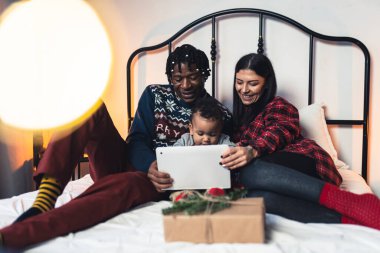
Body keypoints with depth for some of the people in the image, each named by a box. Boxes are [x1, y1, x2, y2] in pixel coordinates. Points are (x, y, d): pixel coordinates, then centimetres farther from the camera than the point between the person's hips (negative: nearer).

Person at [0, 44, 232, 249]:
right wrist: (150, 164, -22)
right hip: (123, 163, 4)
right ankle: (41, 204, -35)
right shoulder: (154, 95, 10)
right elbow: (137, 139, 1)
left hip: (158, 182, -3)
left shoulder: (220, 115, 6)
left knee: (124, 185, -41)